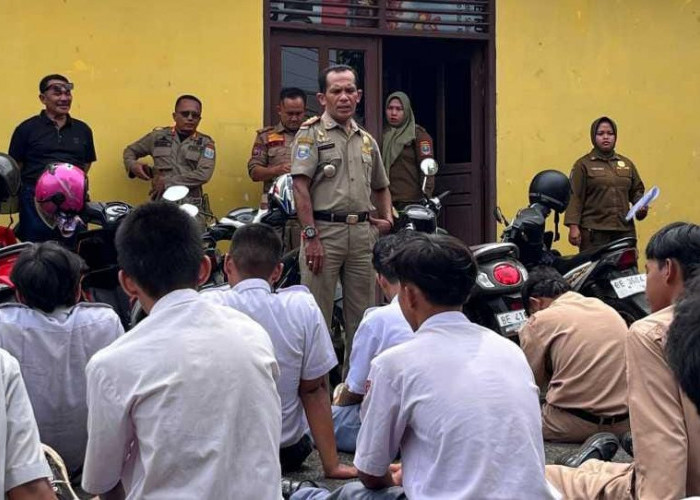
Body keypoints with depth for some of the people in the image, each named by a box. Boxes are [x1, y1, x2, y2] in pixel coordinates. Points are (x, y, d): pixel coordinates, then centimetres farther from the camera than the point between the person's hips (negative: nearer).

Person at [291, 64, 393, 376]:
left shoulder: (366, 140, 18)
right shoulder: (311, 134, -2)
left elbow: (381, 186, 30)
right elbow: (301, 187, -11)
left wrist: (387, 218, 12)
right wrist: (311, 236, -18)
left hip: (362, 232, 6)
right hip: (324, 230, -6)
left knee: (362, 314, 10)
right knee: (317, 315, -3)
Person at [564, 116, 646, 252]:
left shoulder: (626, 163, 17)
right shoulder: (583, 164, 3)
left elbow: (636, 190, 23)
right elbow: (575, 197, -3)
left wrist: (641, 204, 2)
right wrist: (573, 226, -12)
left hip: (625, 230, 4)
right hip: (594, 232, -4)